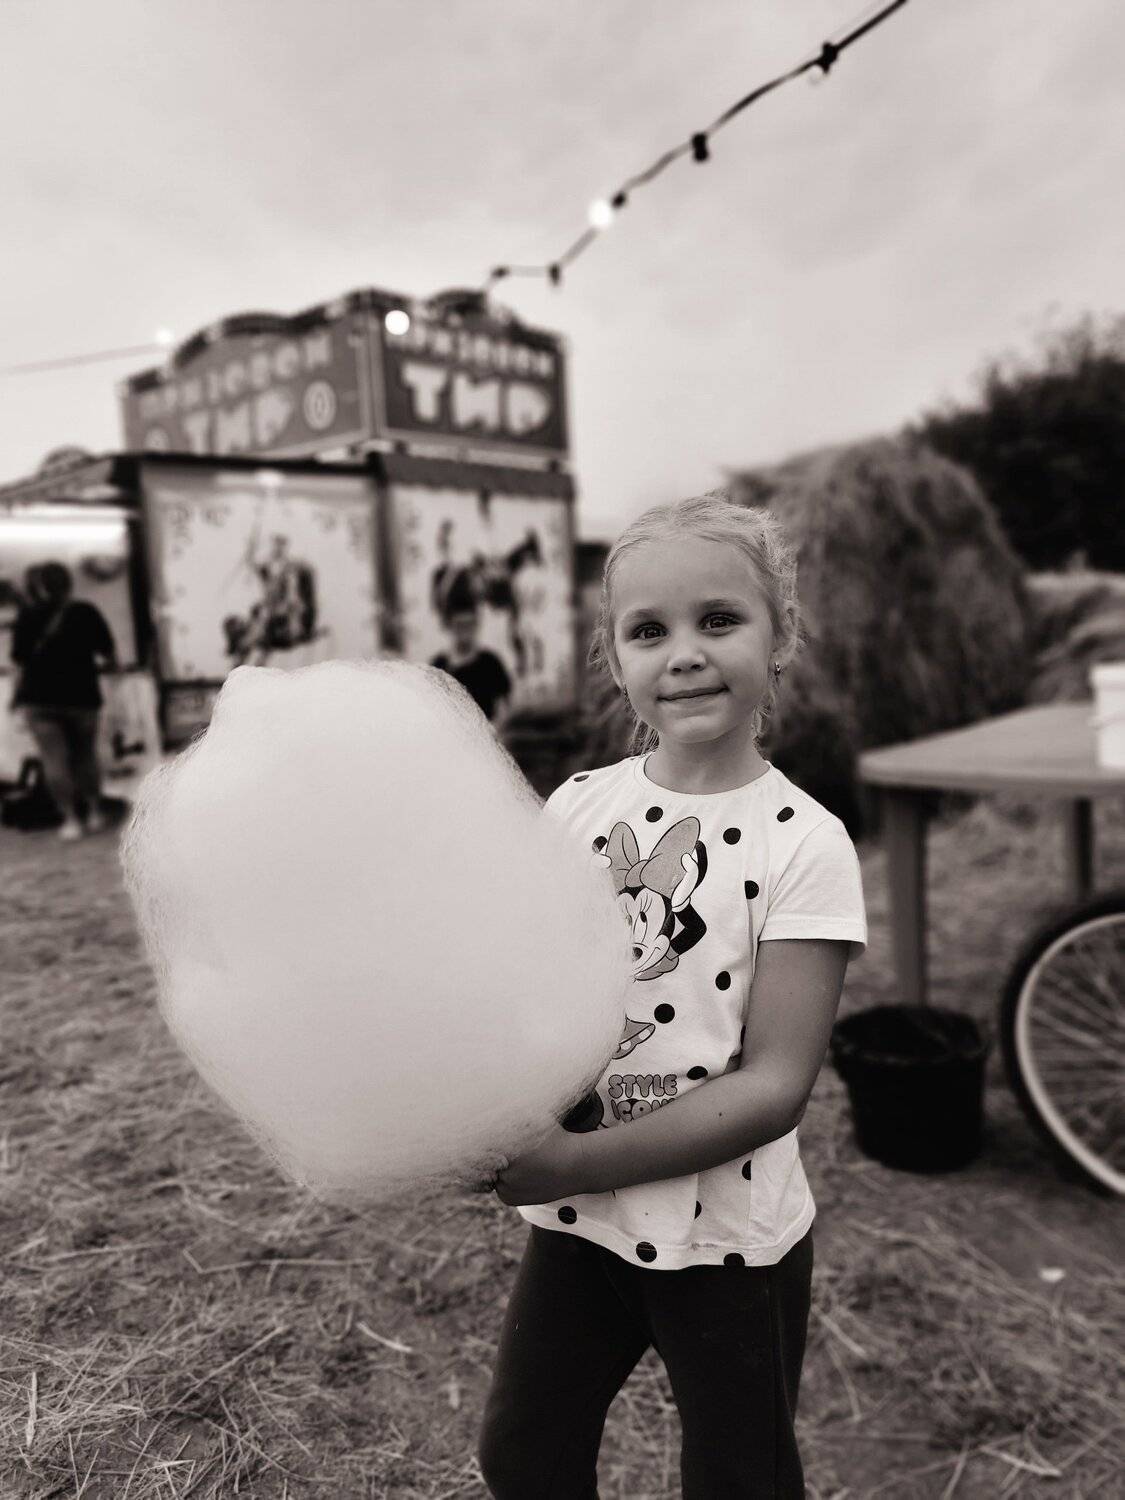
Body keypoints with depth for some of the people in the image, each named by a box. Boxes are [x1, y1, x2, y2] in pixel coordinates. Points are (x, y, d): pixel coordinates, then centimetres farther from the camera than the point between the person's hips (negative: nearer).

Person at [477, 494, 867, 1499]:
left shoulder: (803, 842, -17)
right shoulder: (578, 806, -5)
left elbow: (772, 1085, -19)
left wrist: (579, 1160, -25)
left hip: (731, 1242, -3)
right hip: (575, 1223, 4)